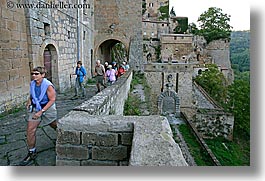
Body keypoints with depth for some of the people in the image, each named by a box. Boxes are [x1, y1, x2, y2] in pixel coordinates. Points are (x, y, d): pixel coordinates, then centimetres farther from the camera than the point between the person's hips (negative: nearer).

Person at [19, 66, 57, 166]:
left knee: (56, 127, 15)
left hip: (48, 109, -5)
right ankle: (32, 152, 10)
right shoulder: (32, 84, -2)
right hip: (35, 109, 5)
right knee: (30, 130, -5)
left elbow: (52, 100, -21)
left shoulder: (48, 86, -22)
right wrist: (29, 101, -1)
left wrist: (41, 111, -25)